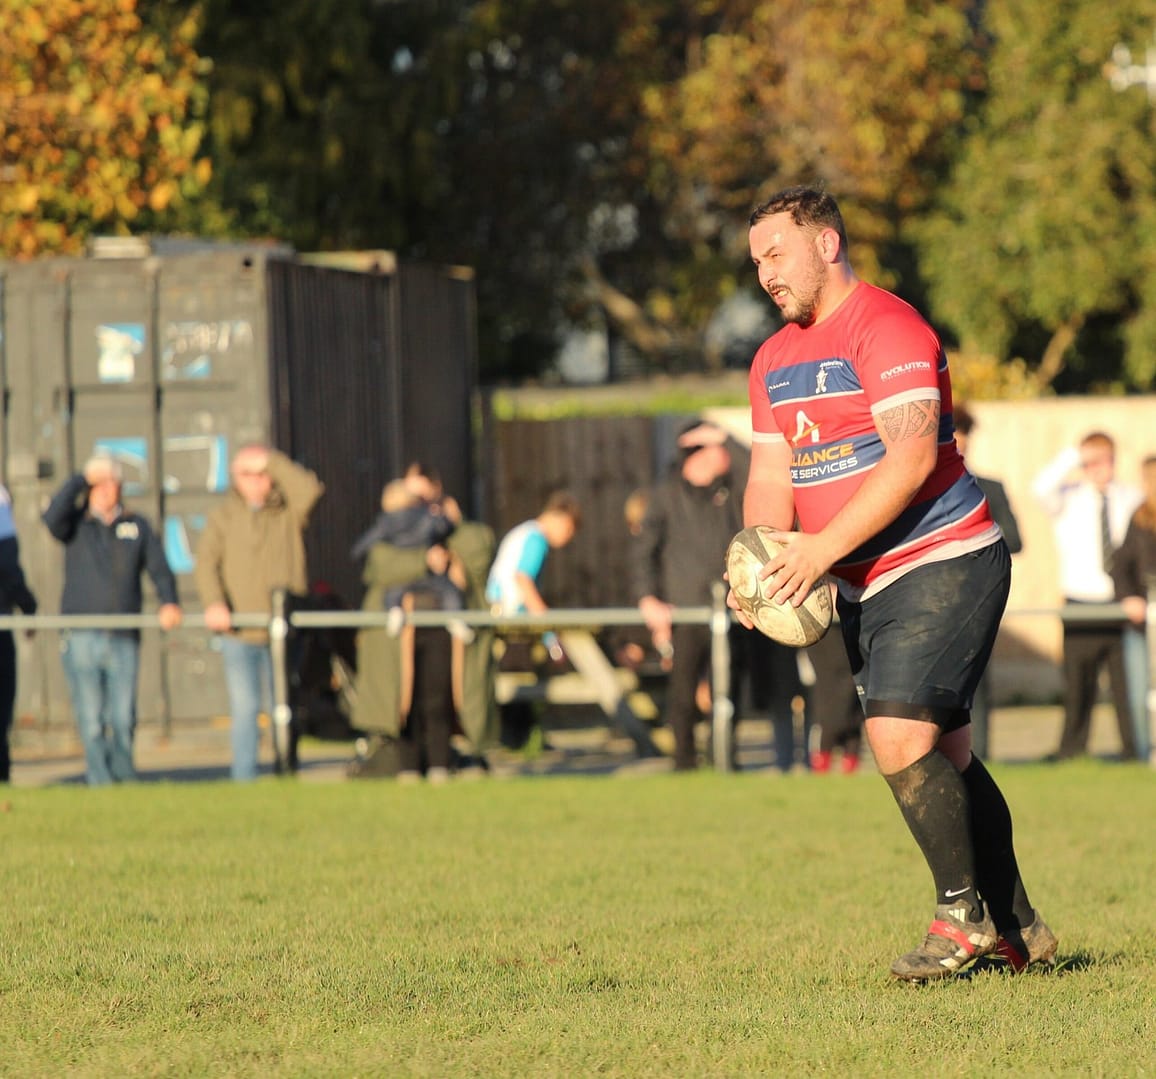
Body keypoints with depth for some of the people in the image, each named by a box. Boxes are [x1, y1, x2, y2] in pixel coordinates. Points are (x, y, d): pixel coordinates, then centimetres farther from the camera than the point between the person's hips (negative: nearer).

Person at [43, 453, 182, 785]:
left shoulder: (137, 526, 15)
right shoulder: (76, 524, 10)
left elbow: (159, 569, 8)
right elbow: (52, 517, -13)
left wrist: (169, 602, -10)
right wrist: (82, 479, -8)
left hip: (124, 640, 1)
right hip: (81, 638, -1)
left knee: (124, 718, -2)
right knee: (91, 721, -5)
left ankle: (124, 776, 13)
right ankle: (99, 780, 0)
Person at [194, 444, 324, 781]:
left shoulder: (288, 511, 8)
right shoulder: (224, 515, 10)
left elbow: (310, 489, -14)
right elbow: (206, 561, -2)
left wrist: (271, 461, -7)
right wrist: (214, 603, -18)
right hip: (238, 630, 0)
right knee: (244, 708, -7)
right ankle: (243, 780, -6)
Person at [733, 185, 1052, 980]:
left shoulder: (887, 329, -14)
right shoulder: (775, 359, 14)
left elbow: (910, 458, -24)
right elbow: (771, 473, 11)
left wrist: (824, 548, -27)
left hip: (943, 564, -9)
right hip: (867, 586, 9)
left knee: (900, 737, -19)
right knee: (943, 753, 11)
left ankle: (964, 913, -7)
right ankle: (1017, 930, 18)